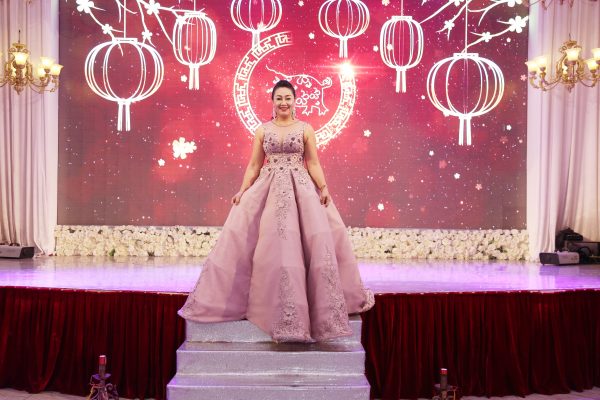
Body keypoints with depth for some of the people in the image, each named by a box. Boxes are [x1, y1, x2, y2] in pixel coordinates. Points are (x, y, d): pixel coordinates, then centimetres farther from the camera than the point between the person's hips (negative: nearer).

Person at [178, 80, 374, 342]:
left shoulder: (305, 129, 7)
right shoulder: (262, 130, 10)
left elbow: (313, 164, 3)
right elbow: (253, 165, 9)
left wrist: (323, 188, -11)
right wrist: (242, 191, -2)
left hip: (300, 190, -1)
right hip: (267, 190, 1)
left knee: (318, 240, -6)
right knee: (271, 244, -3)